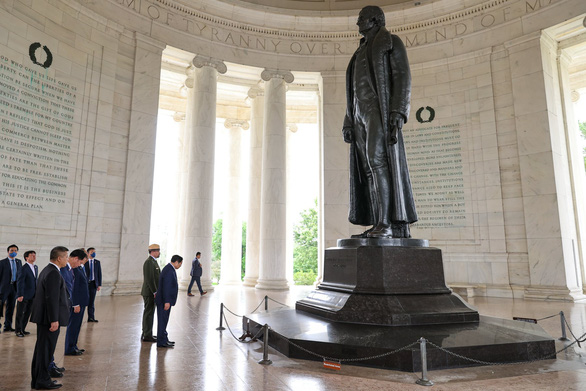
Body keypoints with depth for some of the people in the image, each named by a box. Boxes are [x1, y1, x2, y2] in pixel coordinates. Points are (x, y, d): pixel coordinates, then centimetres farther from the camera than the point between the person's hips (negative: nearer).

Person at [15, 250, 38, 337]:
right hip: (24, 295, -7)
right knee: (20, 314, 6)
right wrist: (20, 295, -20)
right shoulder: (24, 268, -14)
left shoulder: (36, 267, 10)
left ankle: (23, 329, 26)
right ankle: (18, 331, 17)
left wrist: (36, 292, 13)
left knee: (27, 313, 14)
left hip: (32, 295, 7)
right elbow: (20, 282, -16)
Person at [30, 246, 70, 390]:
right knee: (46, 348, 0)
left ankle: (37, 378, 28)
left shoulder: (47, 270, 12)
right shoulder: (53, 273, -20)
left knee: (42, 347, 17)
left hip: (43, 316, 10)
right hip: (49, 318, -10)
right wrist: (54, 320, -21)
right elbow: (52, 298, -24)